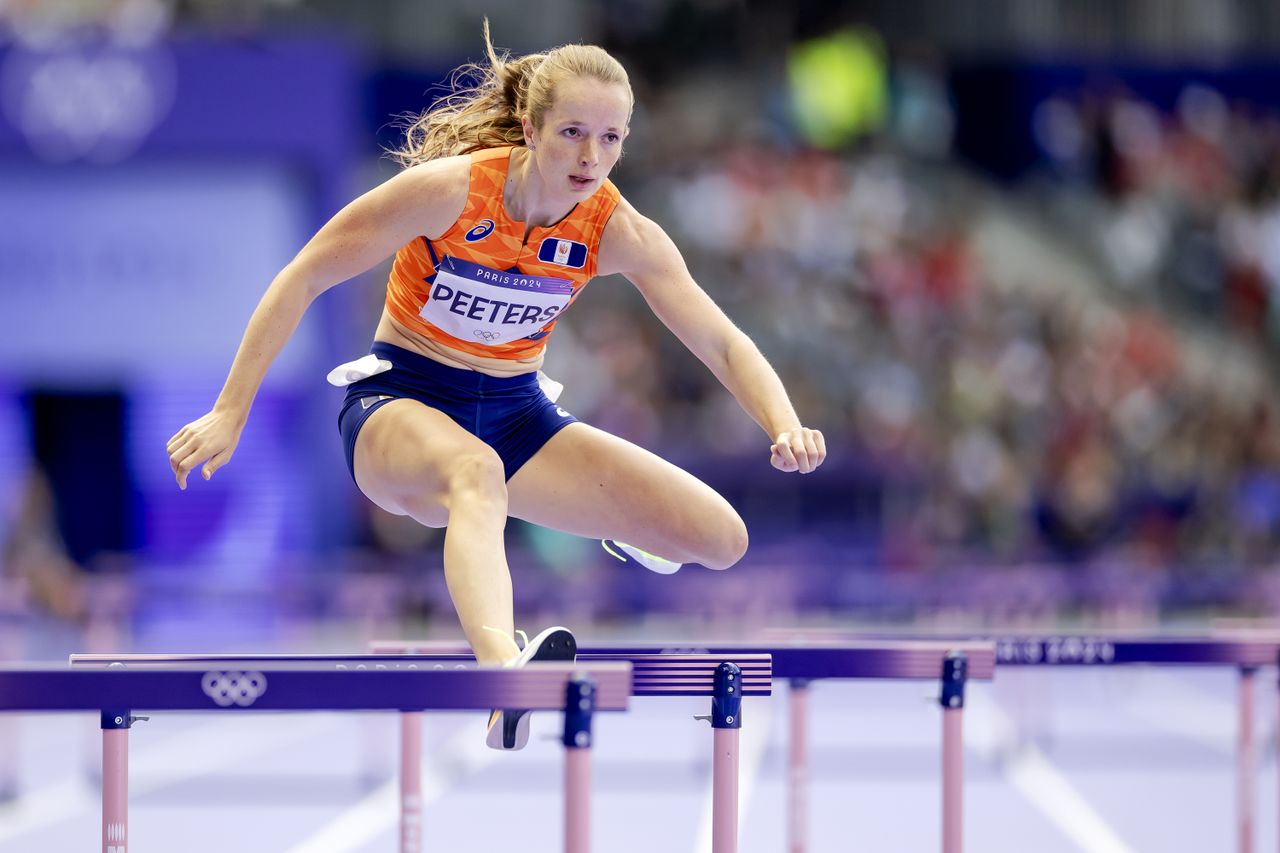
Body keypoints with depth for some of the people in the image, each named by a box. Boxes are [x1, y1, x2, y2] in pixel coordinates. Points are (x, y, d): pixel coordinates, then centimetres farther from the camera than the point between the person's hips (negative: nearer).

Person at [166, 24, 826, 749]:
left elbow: (724, 344, -11)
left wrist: (786, 429, -32)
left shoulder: (620, 232, -12)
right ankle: (505, 674, -72)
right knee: (476, 472, -44)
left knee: (721, 538, -9)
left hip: (518, 416, 5)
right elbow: (303, 280, -15)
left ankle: (623, 524, 29)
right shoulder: (451, 190, -21)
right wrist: (229, 414, -19)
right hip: (402, 404, -5)